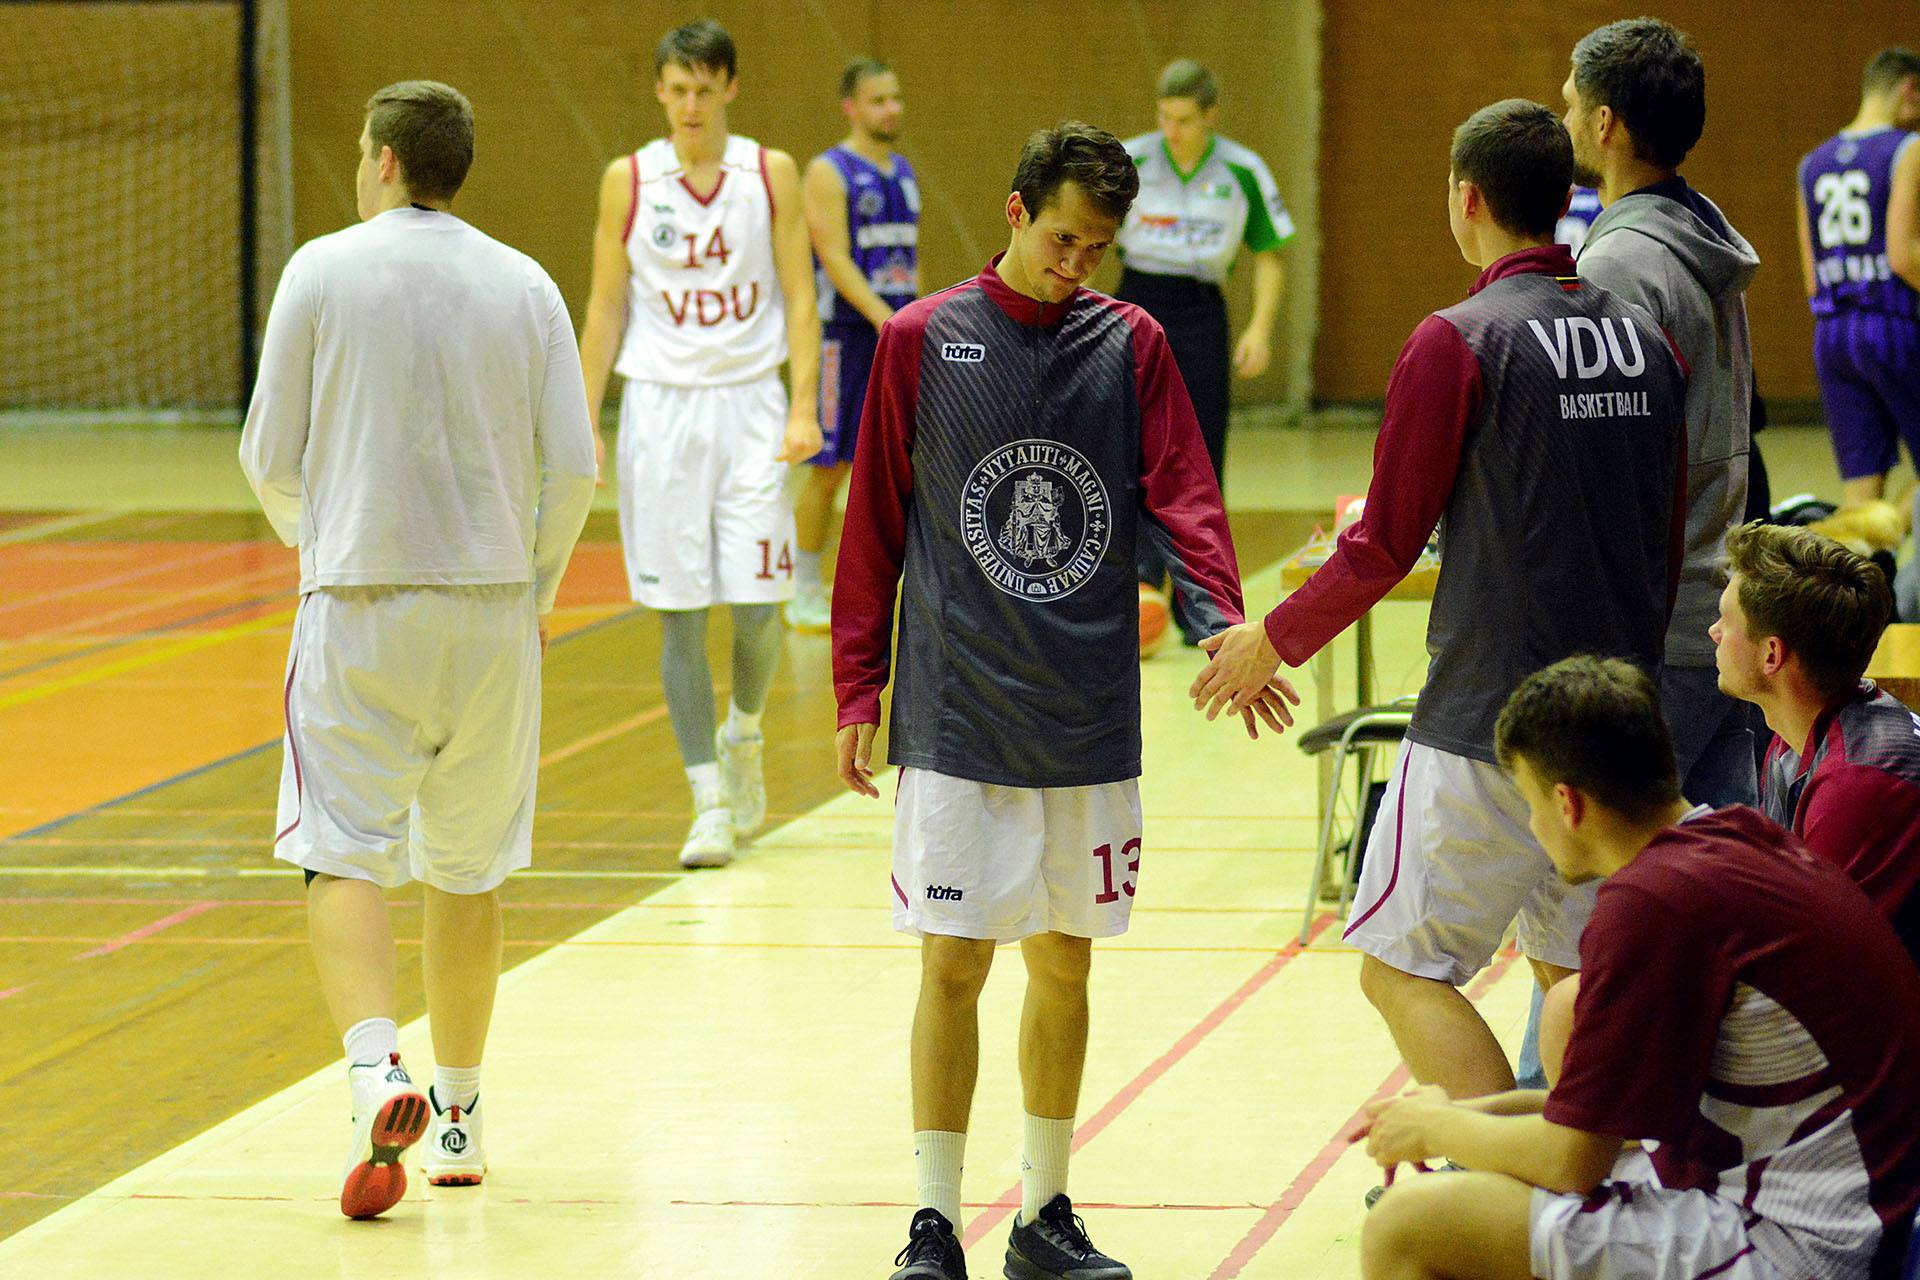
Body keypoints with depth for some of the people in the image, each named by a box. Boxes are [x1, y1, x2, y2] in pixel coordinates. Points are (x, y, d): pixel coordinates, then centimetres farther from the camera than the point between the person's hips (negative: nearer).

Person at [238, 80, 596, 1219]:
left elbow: (270, 454, 0)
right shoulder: (526, 286, 3)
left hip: (358, 602, -3)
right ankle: (460, 1113, 22)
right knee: (470, 867, 14)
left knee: (345, 855, -2)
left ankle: (377, 1068, -25)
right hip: (491, 604, 3)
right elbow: (572, 467, 0)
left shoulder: (324, 271, -3)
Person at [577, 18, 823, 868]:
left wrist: (803, 407, -9)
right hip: (660, 406, 0)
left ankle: (742, 737, 27)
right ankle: (710, 803, 2)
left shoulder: (771, 175, 1)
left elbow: (799, 297, 2)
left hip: (749, 403, 0)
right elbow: (606, 306, 7)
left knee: (757, 604, -4)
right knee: (679, 613, -2)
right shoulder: (628, 181, 2)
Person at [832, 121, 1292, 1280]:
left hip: (1089, 720, 2)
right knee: (954, 967, -3)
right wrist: (856, 689, 2)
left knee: (1065, 965, 10)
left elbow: (1183, 498, -2)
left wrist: (1224, 625, -19)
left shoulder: (1132, 344, 4)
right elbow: (875, 523, 3)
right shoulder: (923, 341, 0)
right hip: (957, 717, -2)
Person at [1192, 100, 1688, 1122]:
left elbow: (1385, 544, -9)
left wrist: (1272, 641, 5)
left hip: (1491, 720, -7)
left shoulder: (1458, 343, -12)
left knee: (1402, 964, 0)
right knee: (1577, 969, 17)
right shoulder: (1644, 336, 8)